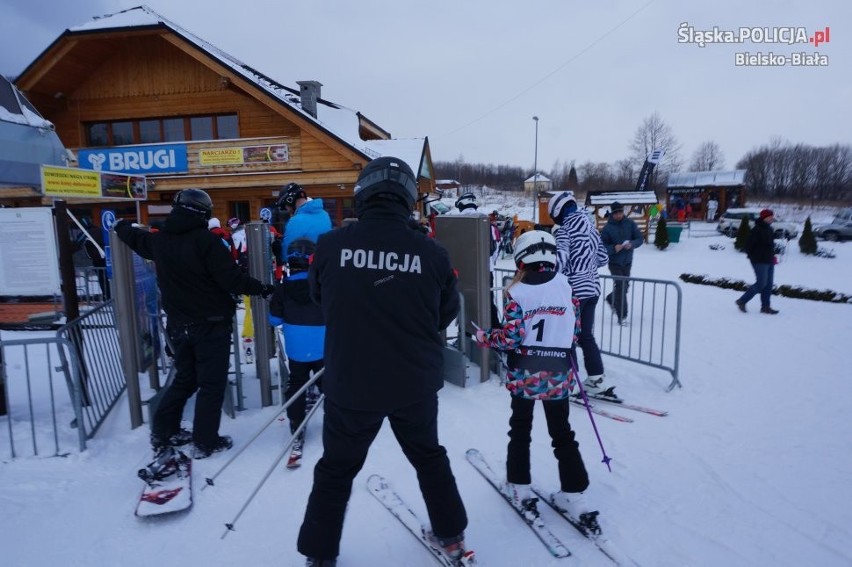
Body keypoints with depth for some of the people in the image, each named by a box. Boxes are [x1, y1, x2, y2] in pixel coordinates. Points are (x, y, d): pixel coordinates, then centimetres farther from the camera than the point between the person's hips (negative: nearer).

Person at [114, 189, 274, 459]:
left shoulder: (160, 240, 3)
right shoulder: (206, 240, -18)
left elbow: (137, 238, 26)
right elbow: (231, 279, -22)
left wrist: (122, 226, 48)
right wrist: (261, 288, -8)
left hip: (179, 325, 7)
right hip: (211, 325, -7)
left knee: (184, 379, 23)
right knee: (212, 383, 5)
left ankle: (162, 432, 29)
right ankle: (206, 442, 12)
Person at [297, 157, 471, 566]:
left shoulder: (331, 245, -13)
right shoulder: (431, 253, -13)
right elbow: (446, 315, 2)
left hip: (350, 382, -1)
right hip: (416, 382, 1)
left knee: (336, 469, 21)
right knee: (429, 456, 26)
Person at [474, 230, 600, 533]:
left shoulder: (517, 292, -12)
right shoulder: (566, 287, 0)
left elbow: (510, 337, -16)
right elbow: (575, 331, 3)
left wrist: (484, 337, 0)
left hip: (524, 376, -3)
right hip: (559, 376, 3)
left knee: (520, 431, 16)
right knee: (562, 434, 16)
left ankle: (520, 488, 24)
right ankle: (574, 494, 19)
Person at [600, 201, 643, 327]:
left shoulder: (630, 223, -1)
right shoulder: (607, 228, -9)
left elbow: (640, 239, 1)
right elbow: (603, 246, -9)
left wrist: (632, 244, -19)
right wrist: (614, 248, -27)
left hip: (627, 261, 4)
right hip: (614, 262, -4)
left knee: (625, 286, 16)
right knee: (621, 286, -11)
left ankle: (611, 299, 45)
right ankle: (622, 316, -3)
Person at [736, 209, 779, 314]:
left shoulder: (768, 229, 12)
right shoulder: (757, 229, -16)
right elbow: (748, 244, -17)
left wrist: (772, 256, 12)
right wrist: (752, 256, -11)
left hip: (769, 261, 9)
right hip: (760, 262, -9)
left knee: (768, 284, 9)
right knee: (761, 284, -9)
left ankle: (765, 307, 15)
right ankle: (742, 301, 2)